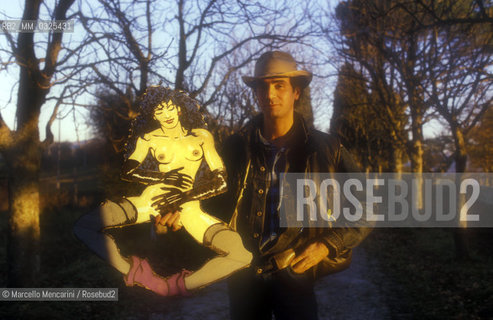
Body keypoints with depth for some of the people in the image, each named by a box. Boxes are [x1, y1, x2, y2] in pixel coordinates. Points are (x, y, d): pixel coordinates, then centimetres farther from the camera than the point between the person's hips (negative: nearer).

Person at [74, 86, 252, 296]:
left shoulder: (202, 137, 7)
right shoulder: (149, 139, 9)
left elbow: (221, 181, 2)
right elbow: (127, 171, 0)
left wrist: (183, 198, -10)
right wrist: (164, 178, -12)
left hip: (189, 207, 0)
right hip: (152, 200, 0)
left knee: (242, 255, -24)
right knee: (83, 227, -21)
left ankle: (176, 286, -9)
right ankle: (135, 272, -12)